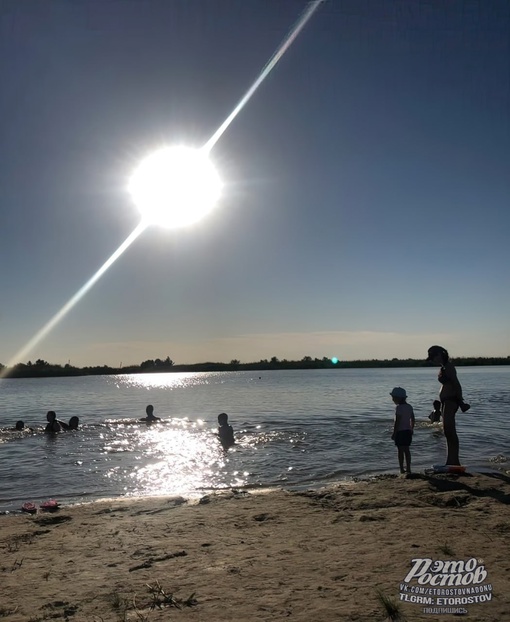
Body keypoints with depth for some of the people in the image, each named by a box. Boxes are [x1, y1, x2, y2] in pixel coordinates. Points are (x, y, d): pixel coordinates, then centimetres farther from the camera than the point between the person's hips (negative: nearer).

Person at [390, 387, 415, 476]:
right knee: (407, 450, 11)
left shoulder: (399, 408, -15)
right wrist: (411, 430, 24)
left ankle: (402, 469, 3)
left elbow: (397, 422, -18)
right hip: (408, 431, 7)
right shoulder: (409, 407, 9)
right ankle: (408, 469, 12)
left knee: (401, 450, 0)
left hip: (400, 431, -7)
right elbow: (412, 419, 13)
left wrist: (394, 433, -13)